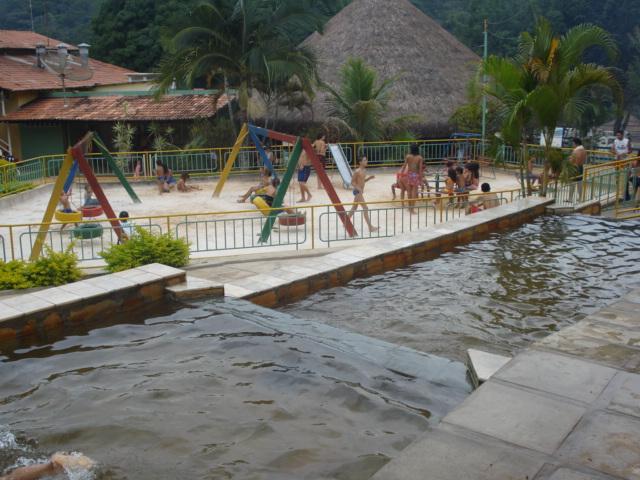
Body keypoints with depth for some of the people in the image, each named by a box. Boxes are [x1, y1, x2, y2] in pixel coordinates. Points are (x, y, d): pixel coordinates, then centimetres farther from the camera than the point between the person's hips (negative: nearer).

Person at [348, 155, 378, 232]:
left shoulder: (364, 170, 9)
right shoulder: (357, 171, -17)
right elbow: (352, 182, -14)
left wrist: (369, 178, 4)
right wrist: (359, 189, -25)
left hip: (360, 191, 10)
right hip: (357, 191, -9)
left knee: (354, 208, 18)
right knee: (365, 208, -10)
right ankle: (370, 227, -9)